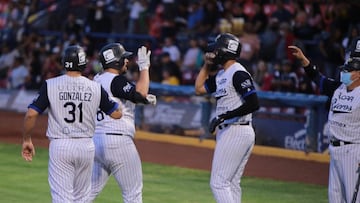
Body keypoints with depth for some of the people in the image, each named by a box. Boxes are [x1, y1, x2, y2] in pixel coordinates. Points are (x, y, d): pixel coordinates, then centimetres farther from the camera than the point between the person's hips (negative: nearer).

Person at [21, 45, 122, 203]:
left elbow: (31, 114, -10)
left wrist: (26, 140, 3)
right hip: (86, 146, 2)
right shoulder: (95, 88, -1)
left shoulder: (50, 85, -6)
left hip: (59, 145, -2)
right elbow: (117, 113, 6)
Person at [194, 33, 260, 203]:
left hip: (236, 132, -10)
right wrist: (207, 65, 17)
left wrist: (225, 116, -21)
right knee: (231, 184, 13)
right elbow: (199, 88, 25)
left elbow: (253, 104, -22)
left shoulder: (238, 73, -14)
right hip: (227, 132, 10)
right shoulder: (221, 75, 15)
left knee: (218, 182, -12)